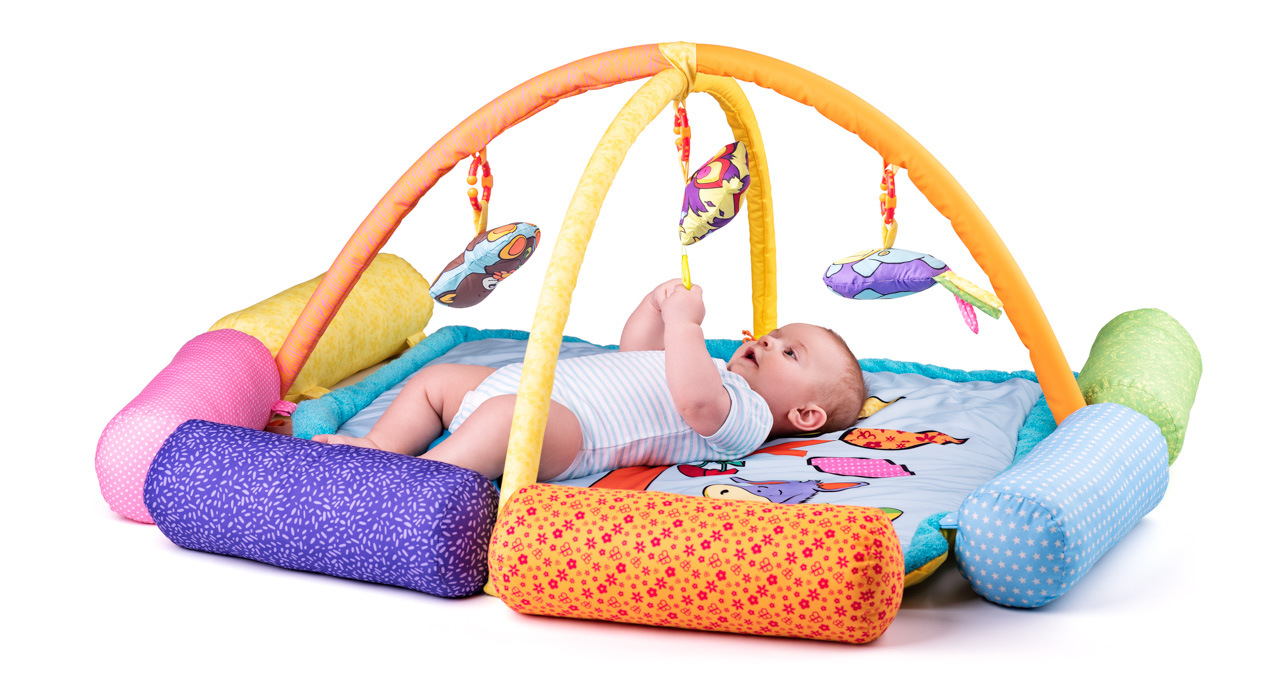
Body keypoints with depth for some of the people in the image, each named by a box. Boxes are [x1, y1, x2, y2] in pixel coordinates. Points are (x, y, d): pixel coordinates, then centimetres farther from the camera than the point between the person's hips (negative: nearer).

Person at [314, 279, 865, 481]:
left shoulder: (746, 416, -4)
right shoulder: (715, 373, 29)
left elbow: (694, 399, -28)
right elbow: (636, 357, 39)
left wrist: (684, 324, -20)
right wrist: (657, 307, 23)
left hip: (567, 424, -11)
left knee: (507, 416, -41)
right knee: (434, 379, 16)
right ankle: (379, 450, 6)